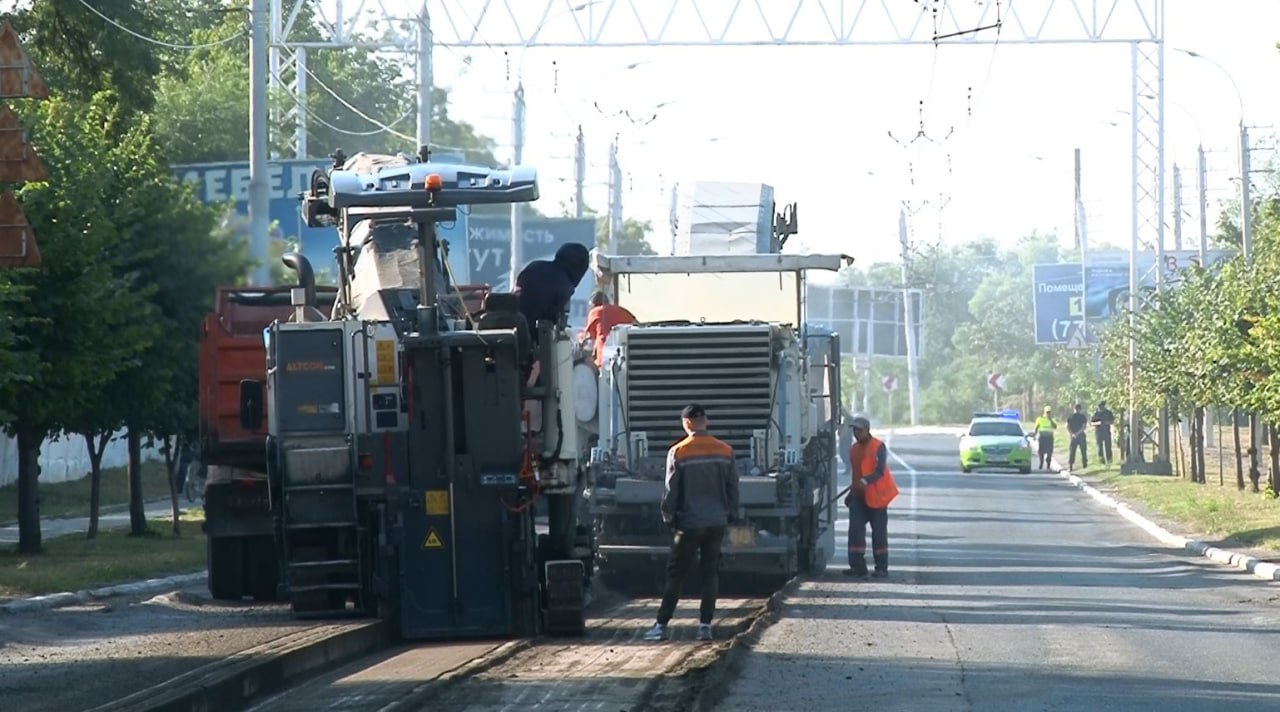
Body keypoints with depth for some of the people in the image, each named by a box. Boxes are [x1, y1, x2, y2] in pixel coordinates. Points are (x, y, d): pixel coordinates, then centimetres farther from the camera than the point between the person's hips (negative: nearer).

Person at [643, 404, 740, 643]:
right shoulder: (725, 451, 1)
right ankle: (705, 625, 3)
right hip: (717, 522, 3)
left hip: (689, 523, -3)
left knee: (675, 574, 3)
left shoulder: (678, 453, -9)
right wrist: (731, 514, 17)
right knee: (711, 573, 8)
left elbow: (671, 490, -5)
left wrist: (668, 516, 9)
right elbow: (733, 487, 6)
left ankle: (661, 624, 1)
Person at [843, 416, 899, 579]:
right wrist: (852, 493, 22)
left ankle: (882, 568, 7)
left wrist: (865, 481, -38)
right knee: (856, 530, -4)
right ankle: (857, 566, -2)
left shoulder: (878, 447, -10)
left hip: (876, 496, -6)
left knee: (879, 532, 0)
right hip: (859, 496, 6)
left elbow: (879, 471, -22)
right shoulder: (854, 449, 12)